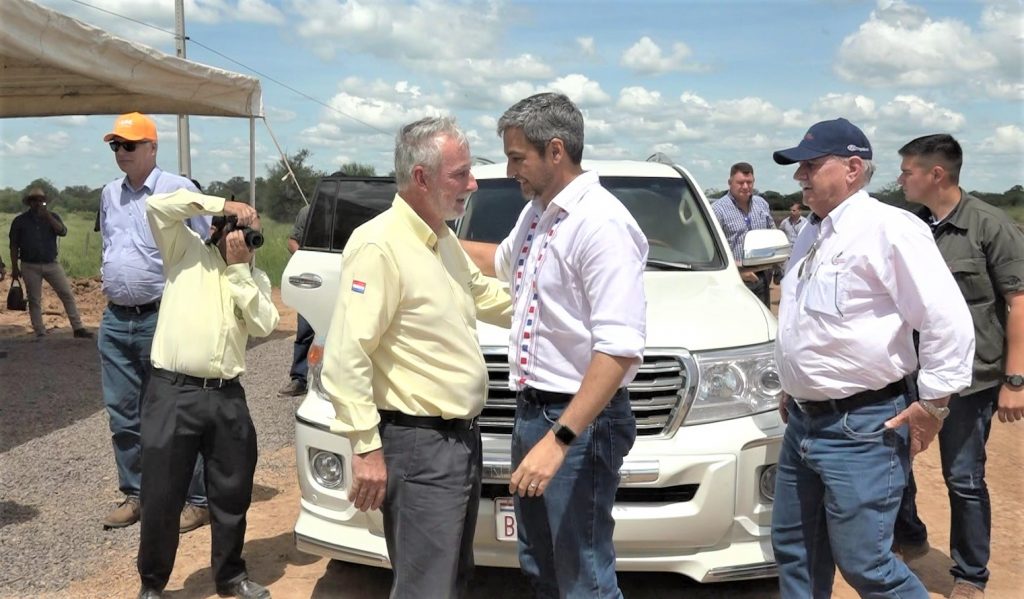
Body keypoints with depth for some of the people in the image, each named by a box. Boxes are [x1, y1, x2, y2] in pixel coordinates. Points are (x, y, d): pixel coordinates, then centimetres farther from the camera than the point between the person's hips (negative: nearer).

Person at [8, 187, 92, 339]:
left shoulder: (52, 217, 9)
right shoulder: (20, 221, 5)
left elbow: (63, 232, -10)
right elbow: (14, 246, 5)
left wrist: (48, 216, -17)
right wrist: (14, 267, -1)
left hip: (52, 264, 1)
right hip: (30, 266, -1)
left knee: (67, 295, -4)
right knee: (34, 300, 3)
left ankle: (78, 328, -2)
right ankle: (40, 334, 10)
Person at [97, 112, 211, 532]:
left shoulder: (179, 189, -7)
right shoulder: (109, 194, 13)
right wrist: (111, 279, 16)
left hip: (162, 318, -6)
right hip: (115, 320, 7)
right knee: (122, 414, 11)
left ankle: (196, 499, 9)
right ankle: (134, 494, 25)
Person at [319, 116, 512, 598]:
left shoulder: (443, 239, 10)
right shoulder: (379, 244, -19)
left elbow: (483, 293, 27)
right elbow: (345, 356, -22)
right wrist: (366, 446, -22)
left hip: (463, 436, 10)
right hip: (418, 445, -9)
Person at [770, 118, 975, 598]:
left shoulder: (886, 227, -15)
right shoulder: (812, 233, 14)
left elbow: (949, 320, -19)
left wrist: (932, 402, -14)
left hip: (861, 428, -9)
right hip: (803, 422, 9)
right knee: (794, 547, 17)